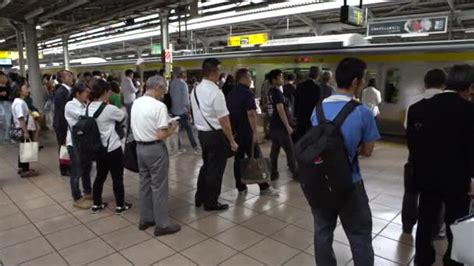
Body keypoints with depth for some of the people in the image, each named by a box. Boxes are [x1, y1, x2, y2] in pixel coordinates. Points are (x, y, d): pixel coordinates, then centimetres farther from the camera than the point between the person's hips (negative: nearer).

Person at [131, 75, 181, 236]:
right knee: (159, 187, 2)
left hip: (140, 147, 8)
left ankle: (145, 219, 30)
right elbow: (161, 135, -23)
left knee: (145, 184, 17)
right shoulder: (159, 106, -19)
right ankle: (162, 225, 13)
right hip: (155, 149, -8)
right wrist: (172, 128, -4)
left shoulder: (136, 103, 6)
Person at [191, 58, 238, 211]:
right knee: (215, 169, 6)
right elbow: (223, 120, -20)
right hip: (216, 135, -8)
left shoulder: (195, 91, 7)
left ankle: (200, 198, 35)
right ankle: (211, 203, 19)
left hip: (202, 133, 8)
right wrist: (231, 141, -12)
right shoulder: (215, 92, -20)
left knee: (206, 165, 23)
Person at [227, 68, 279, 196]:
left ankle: (241, 187, 15)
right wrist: (255, 132, -21)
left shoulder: (231, 93, 11)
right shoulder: (247, 92, -13)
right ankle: (264, 187, 8)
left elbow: (227, 112, 18)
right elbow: (251, 114, -22)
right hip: (246, 132, -7)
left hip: (234, 131, 7)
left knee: (238, 159, 10)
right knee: (256, 158, 1)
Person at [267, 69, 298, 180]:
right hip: (280, 126, -9)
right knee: (290, 150, 0)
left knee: (274, 150, 11)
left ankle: (273, 173, 14)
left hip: (274, 125, 9)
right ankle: (295, 173, 7)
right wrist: (288, 126, -19)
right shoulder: (277, 92, -15)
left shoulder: (271, 92, 12)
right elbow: (280, 110, -21)